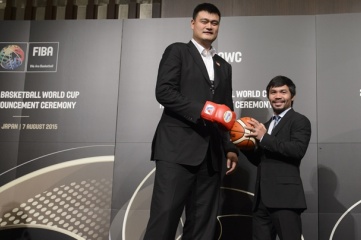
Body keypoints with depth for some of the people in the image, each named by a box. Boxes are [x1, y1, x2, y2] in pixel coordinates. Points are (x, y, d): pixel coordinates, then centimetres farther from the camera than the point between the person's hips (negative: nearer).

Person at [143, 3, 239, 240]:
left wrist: (231, 148, 12)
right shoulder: (177, 51, 9)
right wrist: (202, 109, -14)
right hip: (177, 147, -5)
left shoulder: (224, 66, 24)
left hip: (211, 153, 5)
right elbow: (163, 91, -5)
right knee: (165, 214, -13)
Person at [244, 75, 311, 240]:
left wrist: (264, 138, -14)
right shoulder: (266, 125, 23)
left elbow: (298, 150, -17)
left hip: (285, 197, -7)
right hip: (262, 199, 7)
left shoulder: (299, 121, 1)